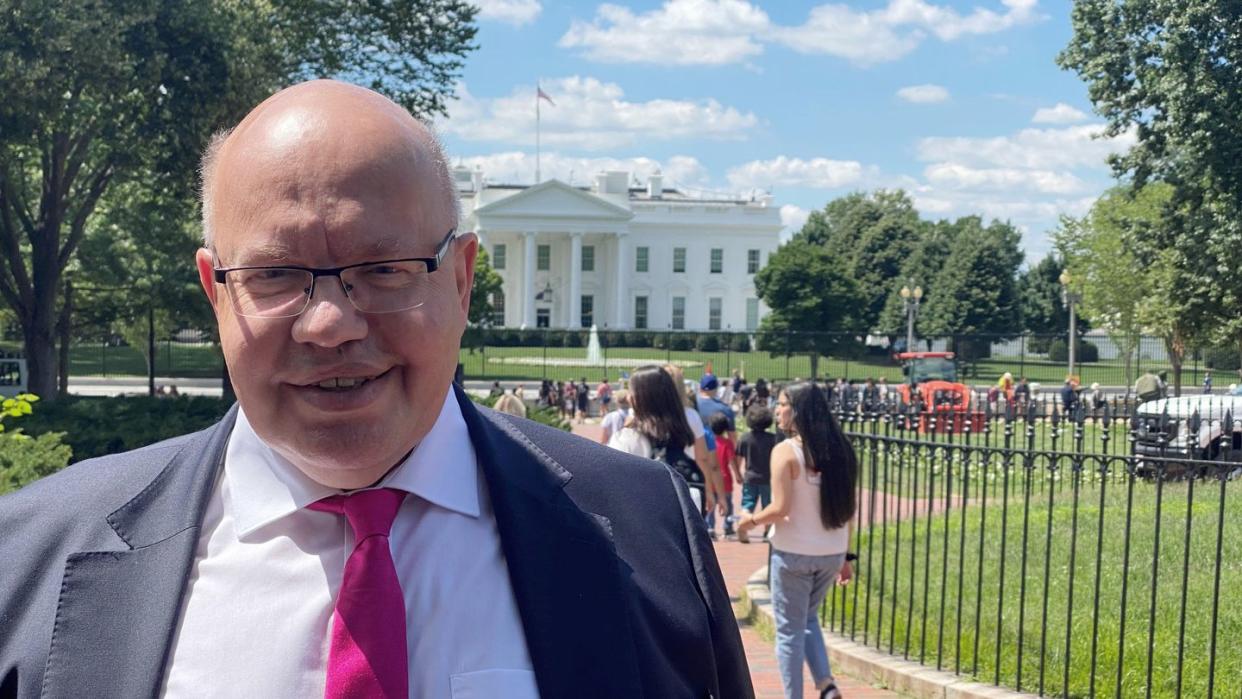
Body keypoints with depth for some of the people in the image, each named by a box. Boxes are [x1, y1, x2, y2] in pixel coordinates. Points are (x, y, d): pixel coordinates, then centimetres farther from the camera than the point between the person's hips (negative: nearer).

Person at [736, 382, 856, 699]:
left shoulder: (786, 451, -14)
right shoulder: (839, 449, 3)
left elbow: (780, 509, -19)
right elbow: (847, 508, 7)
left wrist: (751, 520, 0)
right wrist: (845, 557, 14)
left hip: (794, 553, -6)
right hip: (831, 553, 6)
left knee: (790, 629, 9)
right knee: (808, 618, 25)